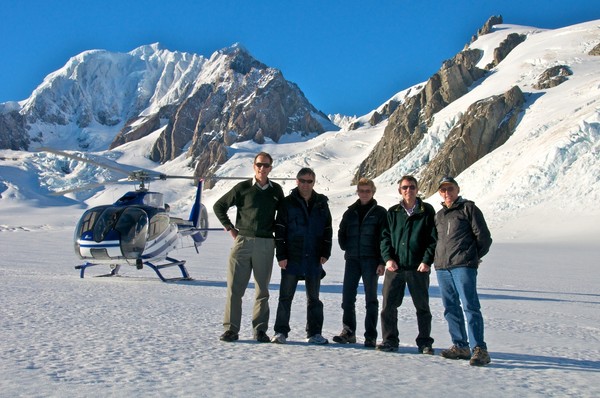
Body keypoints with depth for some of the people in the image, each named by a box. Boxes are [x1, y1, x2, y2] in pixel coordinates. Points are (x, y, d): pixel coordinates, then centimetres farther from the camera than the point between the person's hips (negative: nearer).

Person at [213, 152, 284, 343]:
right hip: (242, 242, -2)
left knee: (262, 290, 6)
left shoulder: (276, 190, 9)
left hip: (265, 244, 2)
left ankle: (260, 330, 14)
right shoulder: (242, 188, 1)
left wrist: (274, 230, 10)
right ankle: (231, 329, 6)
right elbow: (219, 206, 8)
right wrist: (230, 228, 3)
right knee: (234, 288, -1)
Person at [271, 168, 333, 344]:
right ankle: (281, 332, 10)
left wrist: (325, 253, 1)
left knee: (314, 298, 10)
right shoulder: (288, 203, 0)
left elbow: (327, 230, 11)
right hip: (291, 259, -2)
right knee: (286, 297, 2)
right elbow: (280, 231, -3)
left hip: (314, 260, 3)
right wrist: (281, 255, -9)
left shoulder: (321, 204, 8)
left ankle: (314, 333, 17)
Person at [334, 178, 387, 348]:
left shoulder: (380, 213, 3)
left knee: (371, 298, 1)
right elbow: (341, 233, 21)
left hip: (371, 260, -3)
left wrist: (382, 262, -9)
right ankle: (348, 332, 10)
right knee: (347, 296, 0)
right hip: (352, 260, 3)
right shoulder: (350, 213, 14)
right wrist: (346, 247, 4)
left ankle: (370, 336, 7)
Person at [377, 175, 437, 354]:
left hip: (419, 268, -2)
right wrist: (388, 258, -5)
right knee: (388, 305, -1)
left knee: (422, 306, 8)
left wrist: (427, 261, -10)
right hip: (395, 267, 2)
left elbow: (433, 238, 0)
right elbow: (385, 237, 9)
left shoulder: (427, 211, 2)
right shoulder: (393, 212, 10)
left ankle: (425, 343, 19)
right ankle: (390, 340, 11)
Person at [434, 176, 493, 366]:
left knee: (470, 306, -13)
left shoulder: (468, 208, 3)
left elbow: (484, 237, 1)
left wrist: (473, 257, 8)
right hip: (442, 267, 7)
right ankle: (460, 346, 15)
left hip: (463, 266, -7)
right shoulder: (439, 215, 22)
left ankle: (479, 349, -13)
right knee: (451, 308, 7)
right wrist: (439, 259, 16)